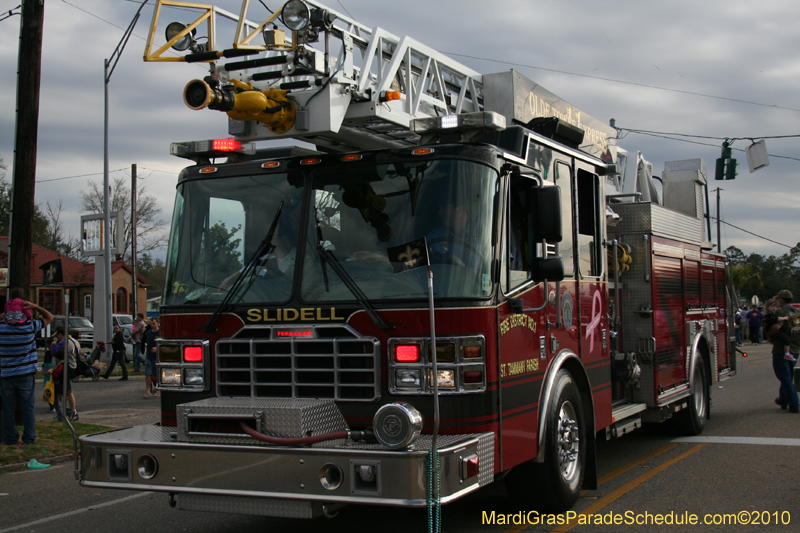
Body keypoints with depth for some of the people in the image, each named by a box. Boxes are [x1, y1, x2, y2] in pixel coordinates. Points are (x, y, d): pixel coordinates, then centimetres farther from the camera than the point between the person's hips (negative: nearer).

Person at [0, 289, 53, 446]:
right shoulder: (30, 326, -9)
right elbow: (49, 317, 6)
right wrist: (34, 306, -5)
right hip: (26, 374, -1)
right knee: (28, 406, 7)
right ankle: (29, 437, 9)